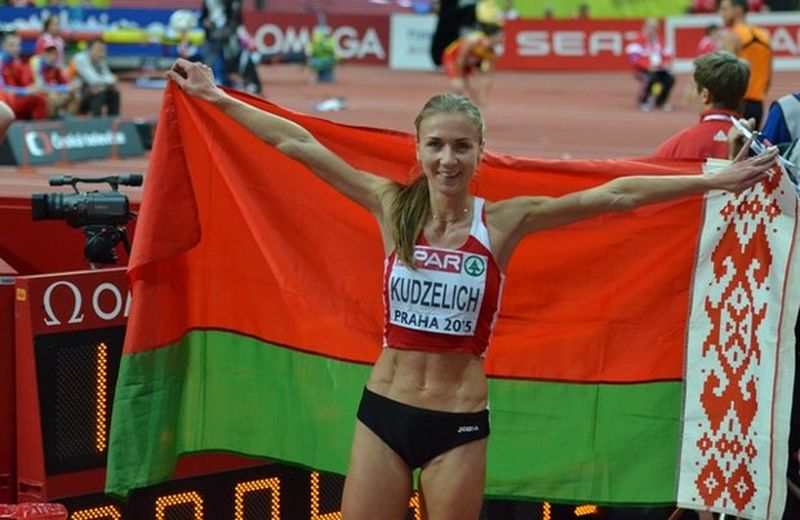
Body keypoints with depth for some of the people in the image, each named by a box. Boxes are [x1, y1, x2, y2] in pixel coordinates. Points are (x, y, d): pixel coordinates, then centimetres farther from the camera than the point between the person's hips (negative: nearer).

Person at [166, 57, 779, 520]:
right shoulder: (393, 206, -2)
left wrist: (717, 180, -12)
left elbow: (616, 195, -9)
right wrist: (216, 96, 3)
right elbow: (299, 144, 0)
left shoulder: (505, 221, -5)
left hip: (459, 422, -1)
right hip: (383, 411, 1)